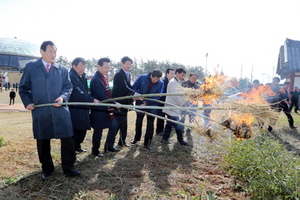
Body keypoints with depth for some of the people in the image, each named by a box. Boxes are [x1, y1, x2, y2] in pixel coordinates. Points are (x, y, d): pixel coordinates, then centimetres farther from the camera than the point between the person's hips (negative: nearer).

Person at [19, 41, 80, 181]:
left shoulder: (62, 69, 10)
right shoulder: (30, 67, 6)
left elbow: (68, 87, 7)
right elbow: (23, 88, 9)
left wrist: (63, 97, -13)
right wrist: (27, 102, -6)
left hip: (60, 110, 1)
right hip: (40, 111, 0)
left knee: (67, 139, 0)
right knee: (43, 141, 10)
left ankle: (68, 167, 16)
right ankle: (47, 169, 28)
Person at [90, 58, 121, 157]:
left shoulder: (104, 77, 9)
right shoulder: (96, 80, -20)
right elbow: (102, 97, -24)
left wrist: (112, 103, 13)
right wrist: (114, 103, -20)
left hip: (107, 108, 9)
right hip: (99, 110, -9)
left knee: (114, 125, 14)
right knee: (98, 130, 3)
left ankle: (109, 146, 29)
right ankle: (95, 150, 21)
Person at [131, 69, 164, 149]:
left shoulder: (161, 83, -12)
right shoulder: (142, 78, -12)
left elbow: (158, 96, -15)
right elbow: (134, 87, -6)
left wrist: (147, 102, -22)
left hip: (152, 105, -1)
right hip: (140, 103, 1)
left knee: (150, 124, 3)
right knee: (138, 122, 17)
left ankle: (147, 143, 15)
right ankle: (137, 138, 39)